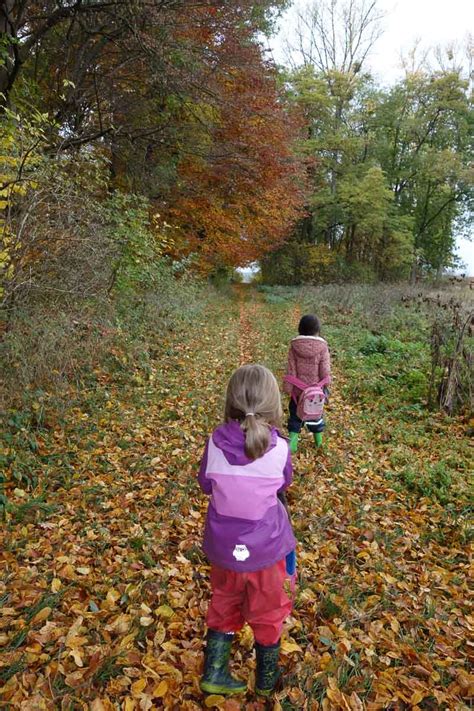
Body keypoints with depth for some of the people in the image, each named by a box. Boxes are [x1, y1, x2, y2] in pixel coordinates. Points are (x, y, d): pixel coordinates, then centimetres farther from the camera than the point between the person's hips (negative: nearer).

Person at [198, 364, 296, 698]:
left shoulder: (216, 442, -18)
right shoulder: (279, 449, -21)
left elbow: (206, 484, -1)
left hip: (224, 546, 2)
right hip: (267, 547, -1)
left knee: (224, 605, 27)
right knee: (269, 610, 23)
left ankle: (214, 672, 35)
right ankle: (267, 677, 43)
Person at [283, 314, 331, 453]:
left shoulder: (294, 345, -12)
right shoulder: (322, 347, -15)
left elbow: (290, 370, -8)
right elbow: (325, 371, -12)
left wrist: (288, 388, -1)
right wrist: (325, 386, 2)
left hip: (298, 390, 0)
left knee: (295, 415, 15)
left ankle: (292, 444, 10)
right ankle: (318, 441, 36)